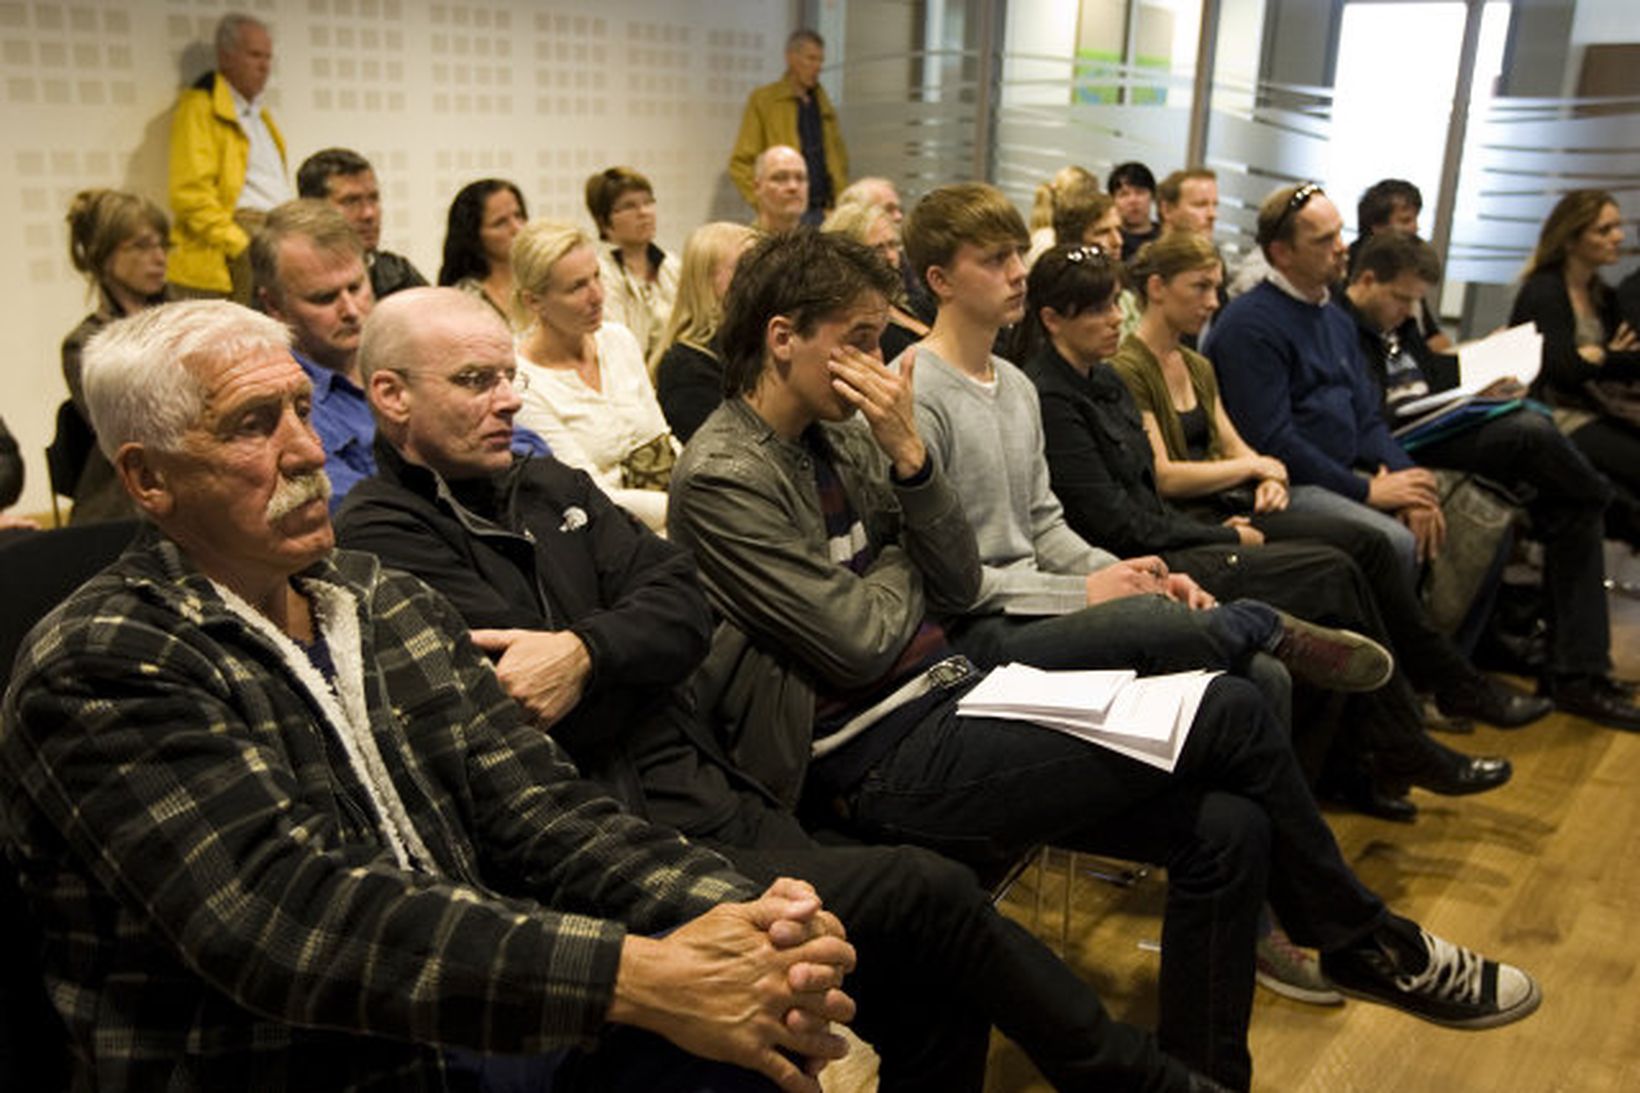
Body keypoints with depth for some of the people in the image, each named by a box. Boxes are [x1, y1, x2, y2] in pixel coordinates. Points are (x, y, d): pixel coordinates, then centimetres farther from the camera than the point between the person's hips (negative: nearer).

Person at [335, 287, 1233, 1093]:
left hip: (711, 799, 7)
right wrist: (630, 650, -3)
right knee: (925, 894, -15)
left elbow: (685, 613, 3)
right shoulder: (383, 540, -6)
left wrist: (586, 651, -15)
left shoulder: (547, 490, 16)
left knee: (934, 991, -8)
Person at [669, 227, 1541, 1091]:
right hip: (880, 762, -8)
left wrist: (908, 453, -6)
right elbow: (858, 644, -16)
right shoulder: (723, 479, -13)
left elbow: (958, 585, 6)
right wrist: (906, 558, 2)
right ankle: (1366, 944, 11)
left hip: (949, 695, 8)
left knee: (1223, 828, -8)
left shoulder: (840, 433, 11)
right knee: (1229, 712, -13)